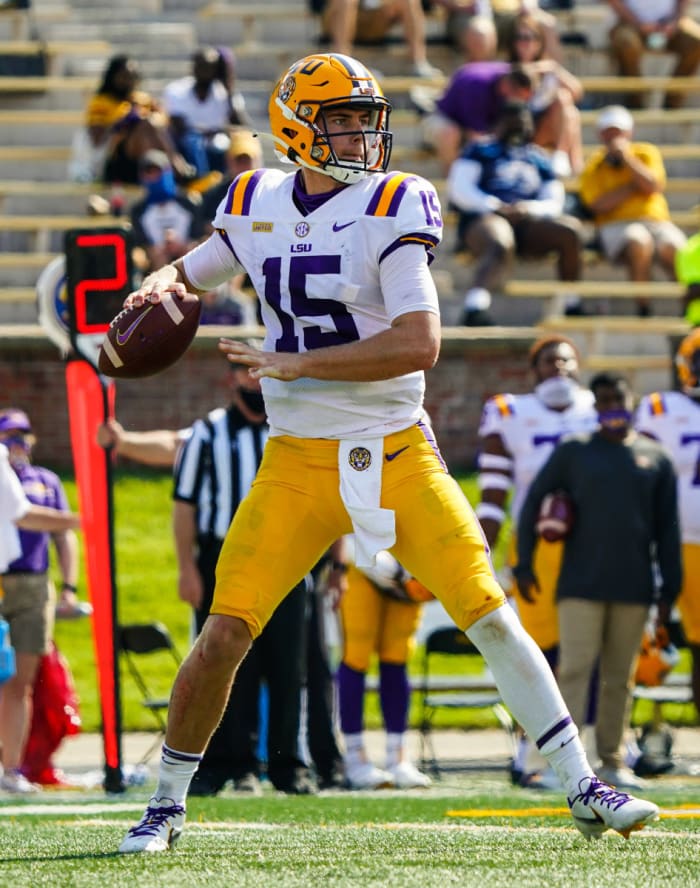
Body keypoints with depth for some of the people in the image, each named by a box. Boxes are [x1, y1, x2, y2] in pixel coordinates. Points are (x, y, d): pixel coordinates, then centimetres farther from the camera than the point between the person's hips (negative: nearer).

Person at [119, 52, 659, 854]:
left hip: (397, 456, -2)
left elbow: (419, 343, -19)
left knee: (491, 616, -8)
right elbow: (191, 273, 24)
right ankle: (166, 805, 11)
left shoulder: (390, 209, -9)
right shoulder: (257, 205, 4)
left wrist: (295, 365, -21)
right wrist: (161, 287, -1)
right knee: (223, 637, -7)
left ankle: (583, 789, 1)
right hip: (298, 464, 2)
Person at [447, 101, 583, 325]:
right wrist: (494, 206, -11)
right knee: (501, 246, -40)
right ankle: (474, 309, -64)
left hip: (525, 222, 4)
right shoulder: (480, 150, 19)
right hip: (482, 218, -4)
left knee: (570, 229, -24)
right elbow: (459, 189, 6)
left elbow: (554, 203, 17)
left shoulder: (539, 159, 29)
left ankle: (571, 305, -14)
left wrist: (529, 208, -7)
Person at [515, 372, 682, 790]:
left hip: (634, 586, 2)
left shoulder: (656, 458, 9)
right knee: (575, 668, -11)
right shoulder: (574, 452, 4)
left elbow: (667, 530, 10)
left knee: (620, 677, 5)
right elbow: (533, 500, 7)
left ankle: (613, 760, 12)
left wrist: (670, 588, 6)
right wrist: (524, 564, 1)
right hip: (582, 583, -2)